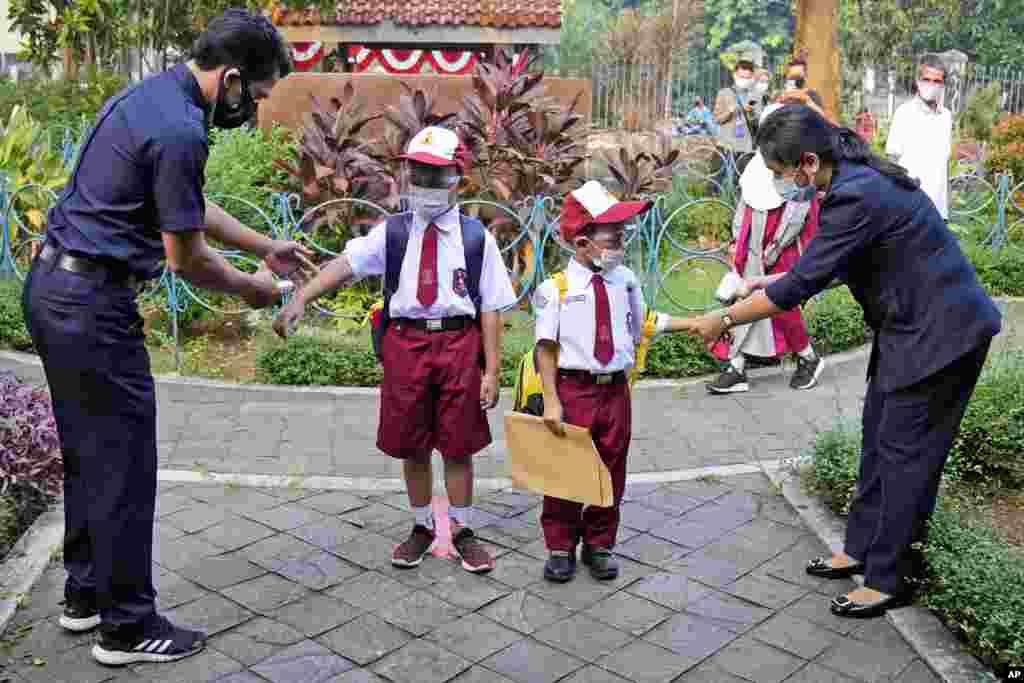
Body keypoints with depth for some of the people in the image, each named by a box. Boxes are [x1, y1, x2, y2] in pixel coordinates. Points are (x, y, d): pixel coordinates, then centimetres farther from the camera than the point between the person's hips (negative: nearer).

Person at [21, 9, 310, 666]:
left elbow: (192, 206, 21)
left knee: (88, 452, 18)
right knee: (123, 462, -1)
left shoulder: (153, 94, 11)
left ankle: (85, 594, 31)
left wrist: (266, 247, 24)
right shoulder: (179, 131, -20)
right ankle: (127, 626, 12)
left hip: (53, 286, 10)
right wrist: (249, 287, 4)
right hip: (93, 303, -10)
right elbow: (187, 258, -13)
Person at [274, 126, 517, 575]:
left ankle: (462, 531, 27)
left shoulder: (476, 238, 0)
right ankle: (421, 528, 32)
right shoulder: (391, 232, 3)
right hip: (405, 343, 2)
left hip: (459, 343, -1)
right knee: (411, 446, 12)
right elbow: (344, 265, -12)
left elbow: (490, 309, -2)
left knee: (458, 446, 9)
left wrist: (491, 372, -5)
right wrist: (300, 299, -28)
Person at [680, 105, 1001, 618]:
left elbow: (800, 286, -24)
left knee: (905, 451, -1)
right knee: (879, 437, 15)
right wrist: (776, 281, 6)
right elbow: (831, 264, 15)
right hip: (909, 326, 10)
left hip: (940, 331, -10)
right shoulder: (857, 179, 3)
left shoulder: (857, 197, -27)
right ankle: (862, 549, 29)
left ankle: (888, 580, 12)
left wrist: (723, 320, -15)